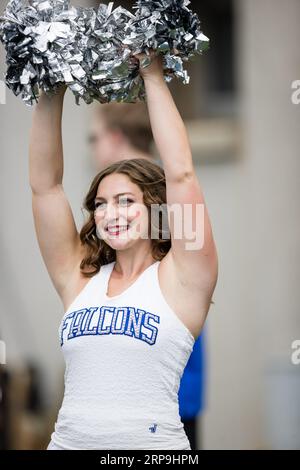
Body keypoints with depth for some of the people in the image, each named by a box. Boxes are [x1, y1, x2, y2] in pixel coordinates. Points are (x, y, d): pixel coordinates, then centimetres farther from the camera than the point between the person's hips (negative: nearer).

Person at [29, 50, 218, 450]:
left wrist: (154, 78, -5)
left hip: (152, 442, -4)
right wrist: (52, 90, 2)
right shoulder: (79, 277, 10)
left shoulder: (178, 279, 0)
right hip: (68, 440, 4)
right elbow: (45, 183, 6)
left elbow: (180, 175, -9)